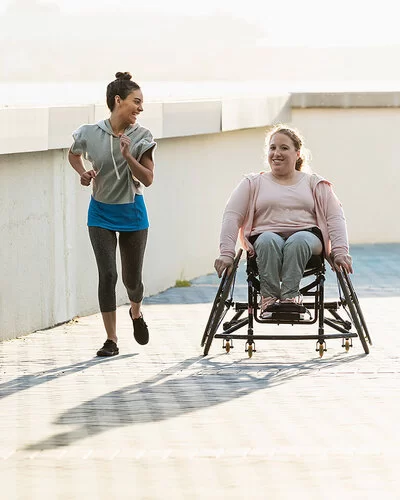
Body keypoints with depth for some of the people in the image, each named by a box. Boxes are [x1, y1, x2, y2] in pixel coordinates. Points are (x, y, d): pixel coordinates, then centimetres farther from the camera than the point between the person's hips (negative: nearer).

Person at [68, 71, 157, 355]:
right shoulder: (90, 134, -8)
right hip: (101, 214, 0)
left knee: (132, 278, 8)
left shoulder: (142, 137, -8)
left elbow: (148, 179, -11)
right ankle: (111, 340, -2)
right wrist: (82, 172, -6)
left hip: (132, 213, 0)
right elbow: (74, 155, 14)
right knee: (108, 275, -10)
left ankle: (136, 312, 43)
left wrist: (128, 156, -25)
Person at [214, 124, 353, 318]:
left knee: (297, 241, -38)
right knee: (268, 240, -38)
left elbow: (335, 217, 9)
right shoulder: (253, 183, 18)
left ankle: (290, 296, -44)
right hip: (265, 239, 0)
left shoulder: (314, 183, 19)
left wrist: (340, 251, -8)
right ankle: (269, 298, -39)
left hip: (306, 235, 0)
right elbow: (232, 215, 7)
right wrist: (226, 252, -9)